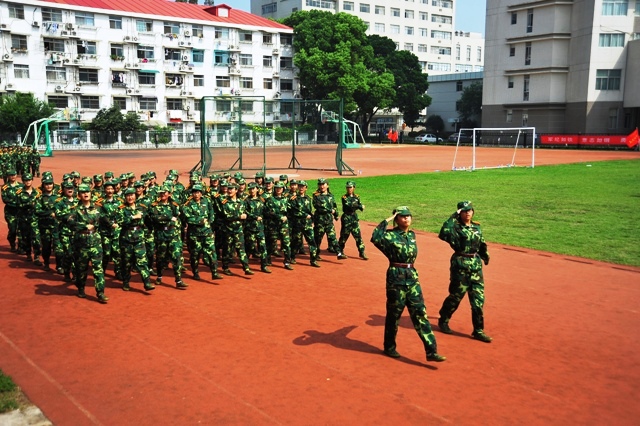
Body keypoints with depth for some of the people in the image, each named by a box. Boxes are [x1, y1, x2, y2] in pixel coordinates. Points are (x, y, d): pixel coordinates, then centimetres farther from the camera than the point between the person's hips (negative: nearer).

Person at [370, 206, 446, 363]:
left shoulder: (412, 235, 11)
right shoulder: (390, 235, -9)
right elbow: (375, 238, -30)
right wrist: (386, 220, -23)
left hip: (412, 276, 6)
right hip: (396, 277, -6)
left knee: (420, 313, 2)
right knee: (394, 314, 7)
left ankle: (431, 351, 1)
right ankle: (389, 347, 26)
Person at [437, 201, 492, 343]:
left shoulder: (477, 227, 11)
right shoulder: (456, 227, -8)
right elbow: (444, 234, -30)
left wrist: (485, 255, 12)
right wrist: (453, 217, -26)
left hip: (476, 266, 5)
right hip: (460, 266, -5)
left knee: (478, 299, 3)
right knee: (455, 296, 5)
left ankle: (478, 331, 12)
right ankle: (443, 321, 28)